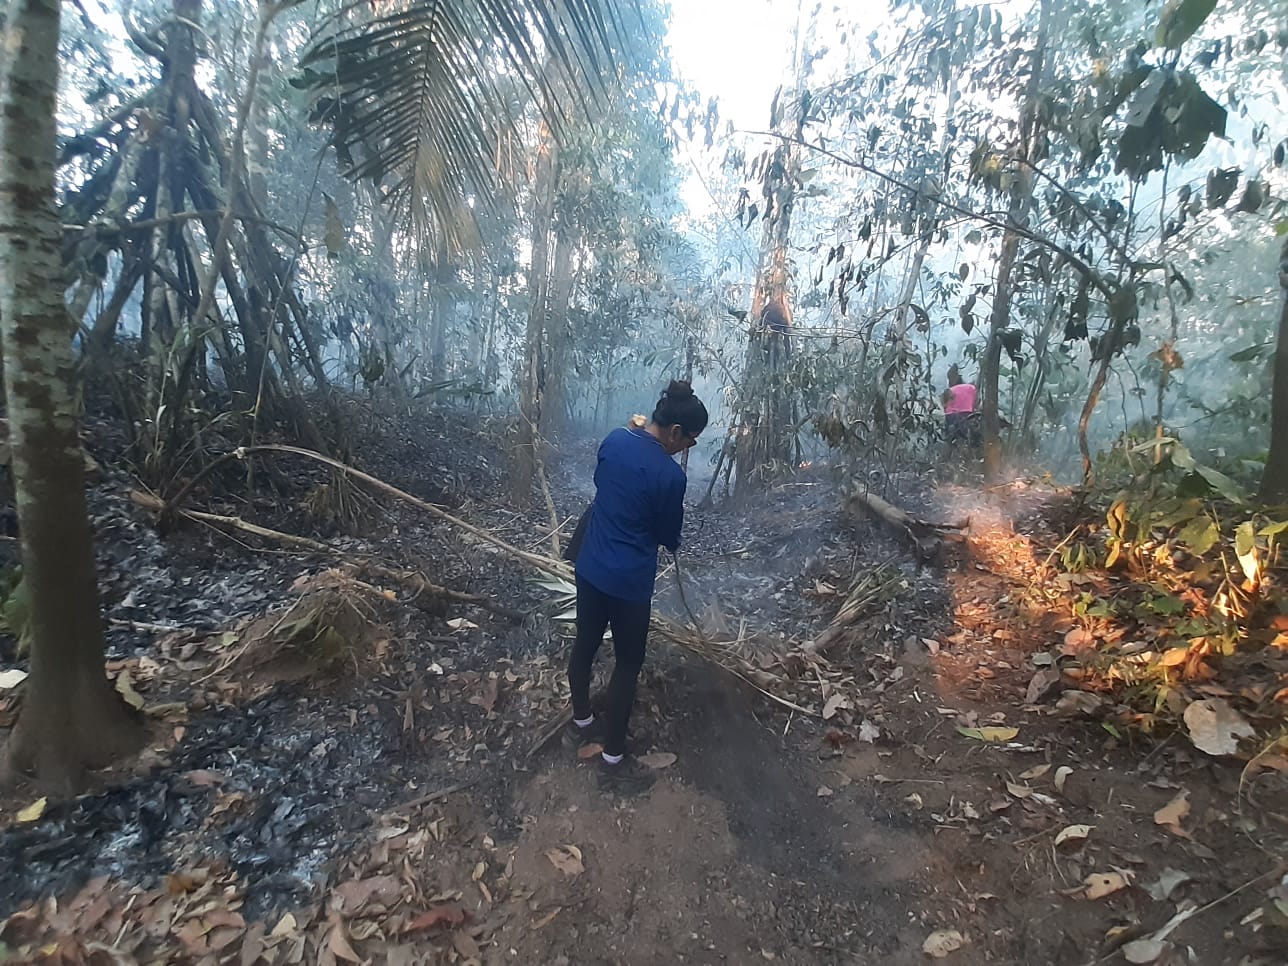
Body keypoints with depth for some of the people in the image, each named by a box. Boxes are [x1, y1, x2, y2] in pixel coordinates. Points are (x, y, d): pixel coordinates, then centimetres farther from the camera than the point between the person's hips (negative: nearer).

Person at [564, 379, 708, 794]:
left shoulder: (614, 439, -3)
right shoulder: (669, 475, -22)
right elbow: (669, 539, -8)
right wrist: (668, 537, 14)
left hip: (589, 566, 8)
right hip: (628, 581, -7)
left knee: (585, 644, 23)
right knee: (627, 665, 9)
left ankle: (580, 724, 44)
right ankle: (613, 762, 22)